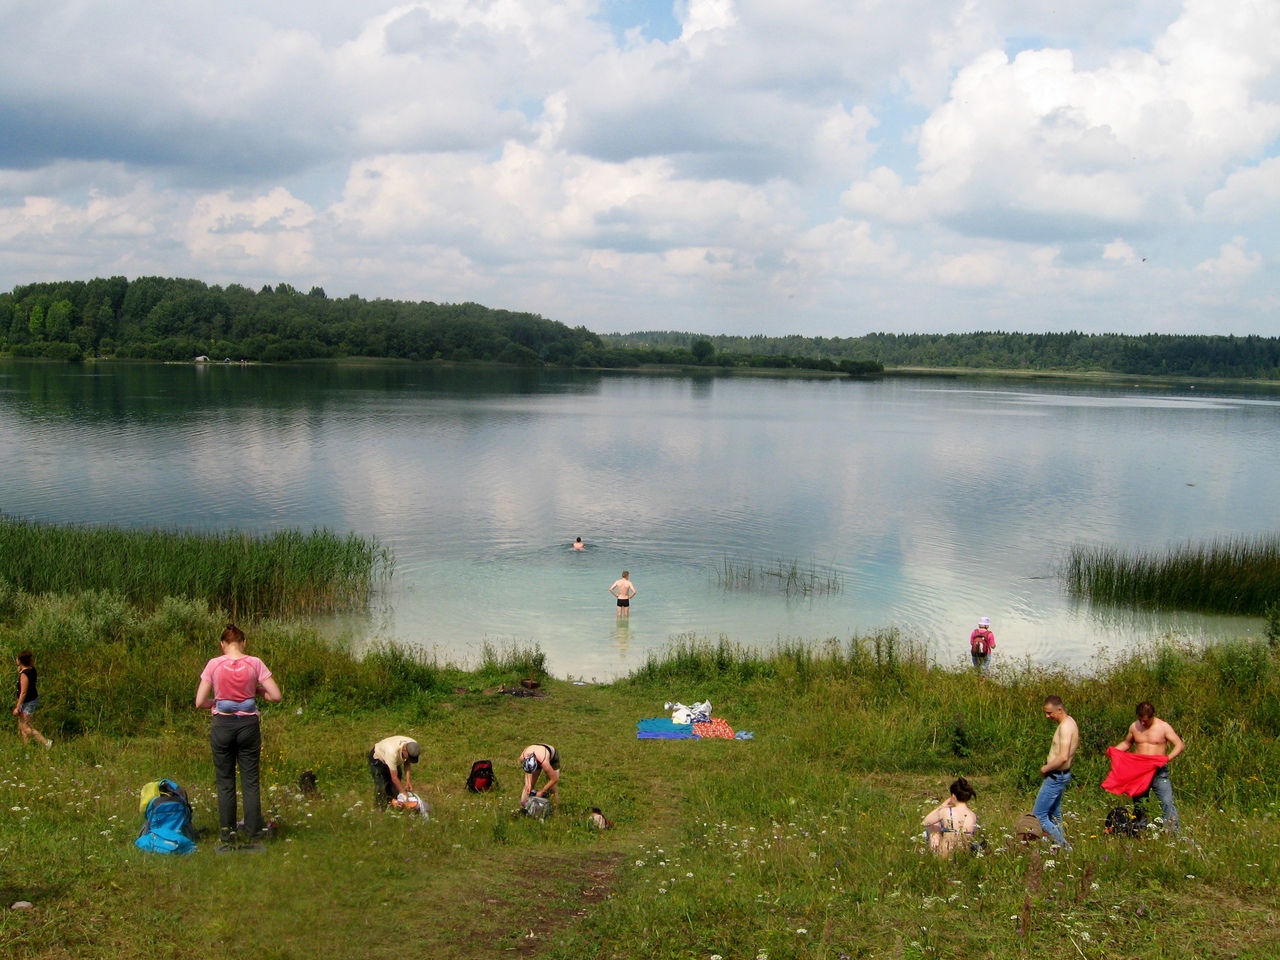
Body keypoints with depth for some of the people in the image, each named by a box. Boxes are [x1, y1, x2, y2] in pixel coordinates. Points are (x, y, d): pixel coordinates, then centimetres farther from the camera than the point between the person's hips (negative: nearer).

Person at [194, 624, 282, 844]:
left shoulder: (214, 664, -6)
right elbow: (276, 696, -8)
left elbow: (200, 702, -6)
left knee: (225, 782, 11)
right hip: (248, 725, 0)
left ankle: (227, 832, 14)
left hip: (222, 725, 0)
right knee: (250, 781, 8)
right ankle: (254, 832, 9)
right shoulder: (254, 663, -6)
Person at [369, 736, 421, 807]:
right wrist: (405, 794, -33)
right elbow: (394, 778, -38)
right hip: (377, 759, -6)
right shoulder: (393, 751, -46)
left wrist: (408, 780, -21)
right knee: (381, 787, -13)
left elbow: (407, 763, -10)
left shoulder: (413, 747, -28)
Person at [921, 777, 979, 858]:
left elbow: (924, 823, -2)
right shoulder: (974, 816, -9)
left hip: (944, 855, -4)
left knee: (934, 824, 22)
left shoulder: (946, 812, -18)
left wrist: (941, 807, 5)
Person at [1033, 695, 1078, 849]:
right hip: (1059, 775, 10)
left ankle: (1064, 846, -3)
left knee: (1038, 815, -5)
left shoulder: (1066, 726, -21)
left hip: (1056, 777, -10)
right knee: (1054, 814, 18)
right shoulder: (1068, 723, 10)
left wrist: (1045, 768, -16)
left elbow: (1063, 757, -30)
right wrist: (1048, 766, 9)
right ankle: (1061, 845, 23)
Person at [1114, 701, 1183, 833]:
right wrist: (1114, 750, 1)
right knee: (1138, 803, 10)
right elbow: (1127, 743, 20)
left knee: (1167, 802, -14)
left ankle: (1173, 832, -11)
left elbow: (1179, 745, -8)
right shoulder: (1134, 726, 5)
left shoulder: (1163, 727, -5)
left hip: (1159, 772, -4)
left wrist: (1169, 757, -25)